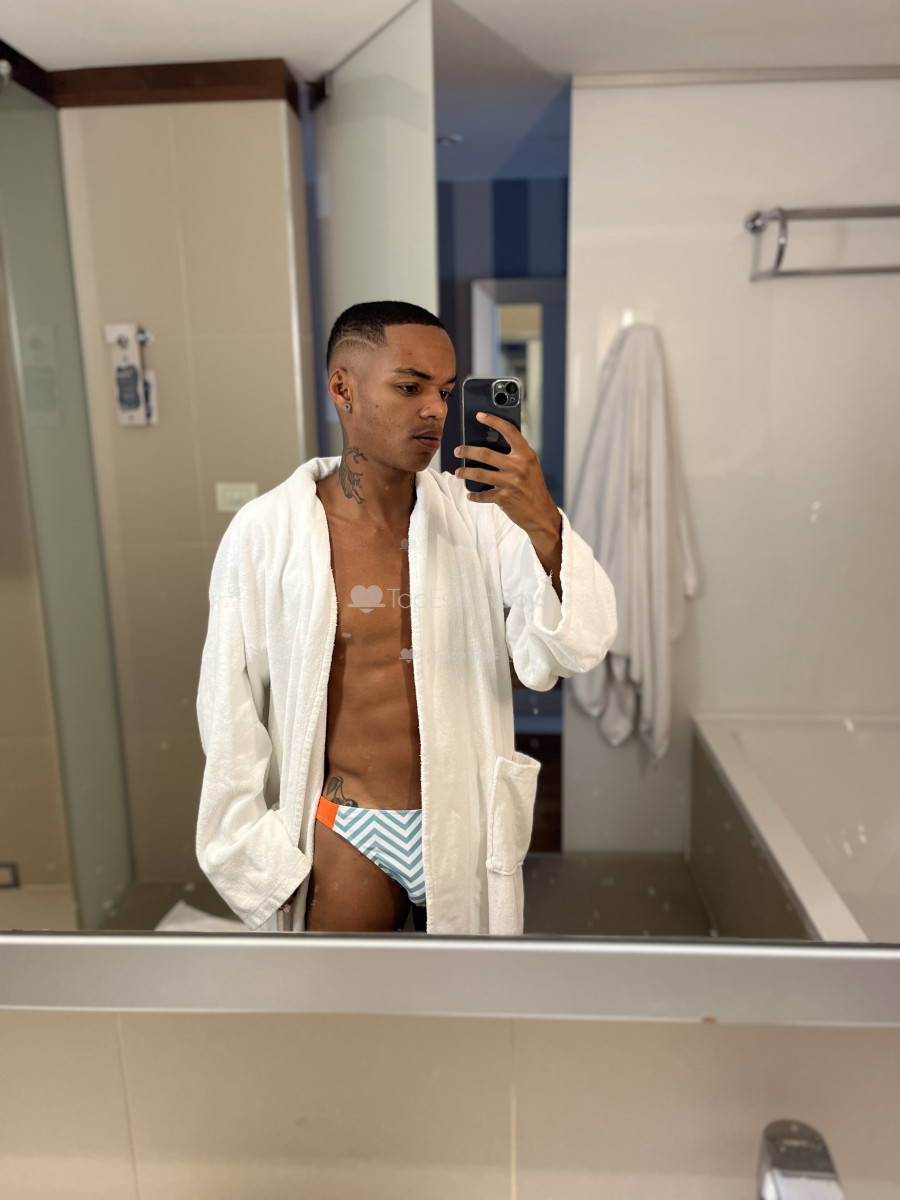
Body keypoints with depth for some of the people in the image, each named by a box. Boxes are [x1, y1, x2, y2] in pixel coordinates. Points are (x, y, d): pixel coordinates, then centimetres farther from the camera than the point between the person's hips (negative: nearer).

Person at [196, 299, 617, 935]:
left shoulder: (480, 509, -8)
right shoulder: (265, 531, -12)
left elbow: (578, 646, -15)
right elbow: (230, 711, -4)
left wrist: (544, 526, -31)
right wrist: (261, 864, -2)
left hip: (467, 827, 2)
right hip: (346, 833, -1)